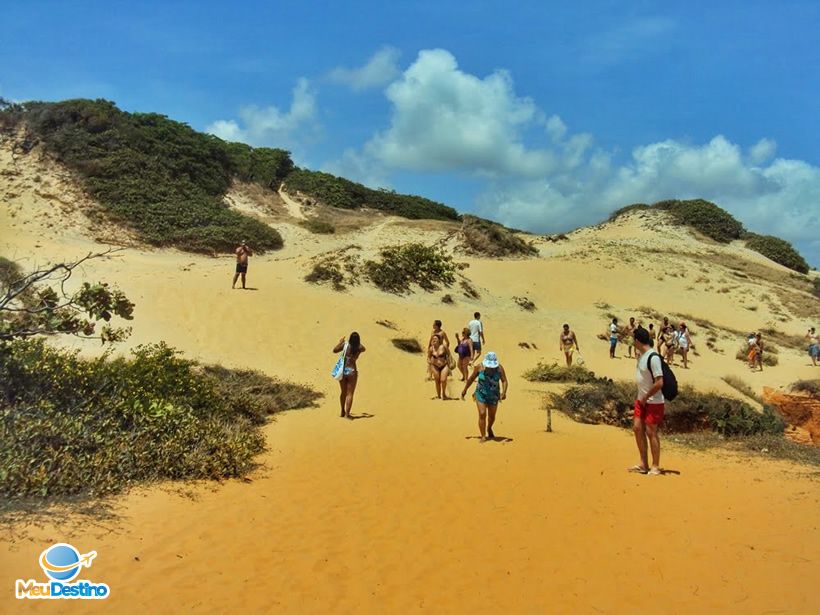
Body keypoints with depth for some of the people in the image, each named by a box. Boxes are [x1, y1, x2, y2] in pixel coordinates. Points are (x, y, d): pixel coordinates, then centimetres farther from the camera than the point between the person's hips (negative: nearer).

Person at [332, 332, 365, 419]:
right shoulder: (359, 348, -4)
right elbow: (363, 349, 20)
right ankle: (347, 414, -1)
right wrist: (357, 342, 28)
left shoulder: (345, 344, -5)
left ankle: (343, 412, 28)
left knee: (343, 392, 18)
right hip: (352, 371, -2)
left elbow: (334, 350, 2)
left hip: (343, 370, 3)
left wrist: (340, 342, 16)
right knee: (349, 394, 3)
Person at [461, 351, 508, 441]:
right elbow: (471, 378, -1)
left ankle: (489, 429, 47)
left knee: (492, 416, 16)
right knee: (482, 414, -13)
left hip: (493, 396, 2)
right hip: (481, 394, -2)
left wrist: (504, 392, -33)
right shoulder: (480, 367, -14)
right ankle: (483, 436, -6)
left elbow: (504, 381, -15)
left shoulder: (499, 368, -14)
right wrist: (465, 390, 6)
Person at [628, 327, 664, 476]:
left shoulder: (653, 357, -22)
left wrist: (645, 398, -15)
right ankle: (644, 464, 19)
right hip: (641, 400, 9)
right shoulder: (640, 355, 7)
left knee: (651, 432, -2)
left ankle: (655, 466, 12)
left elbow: (659, 383, -25)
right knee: (637, 428, 9)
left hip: (654, 402, -9)